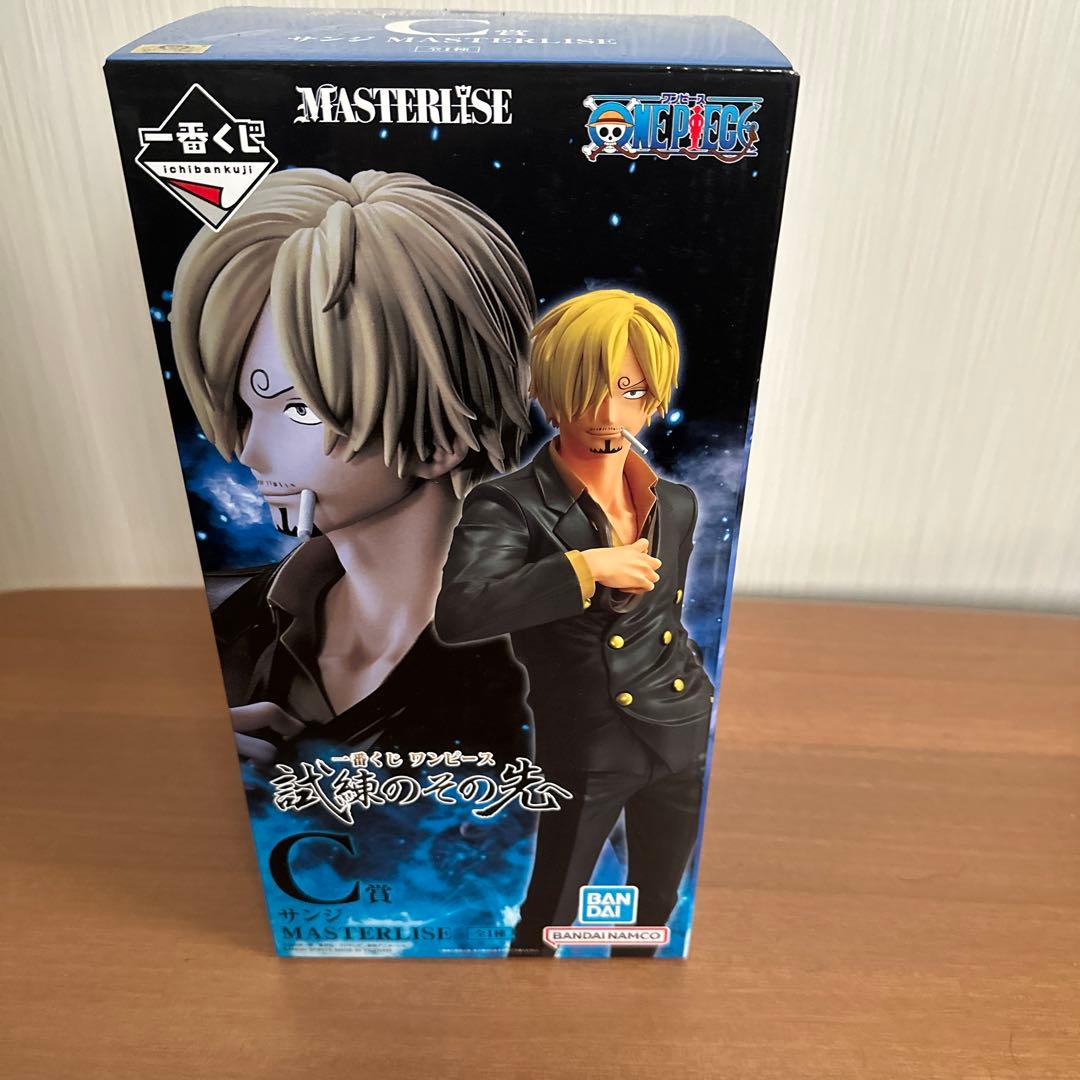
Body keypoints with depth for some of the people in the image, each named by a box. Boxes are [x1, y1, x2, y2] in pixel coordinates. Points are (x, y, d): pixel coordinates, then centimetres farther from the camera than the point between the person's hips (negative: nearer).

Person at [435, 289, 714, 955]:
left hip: (683, 740, 5)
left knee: (657, 908, 22)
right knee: (548, 921, 11)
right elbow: (458, 615, -33)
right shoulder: (510, 506, -16)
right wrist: (583, 567, -30)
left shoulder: (678, 504, 2)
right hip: (584, 747, -5)